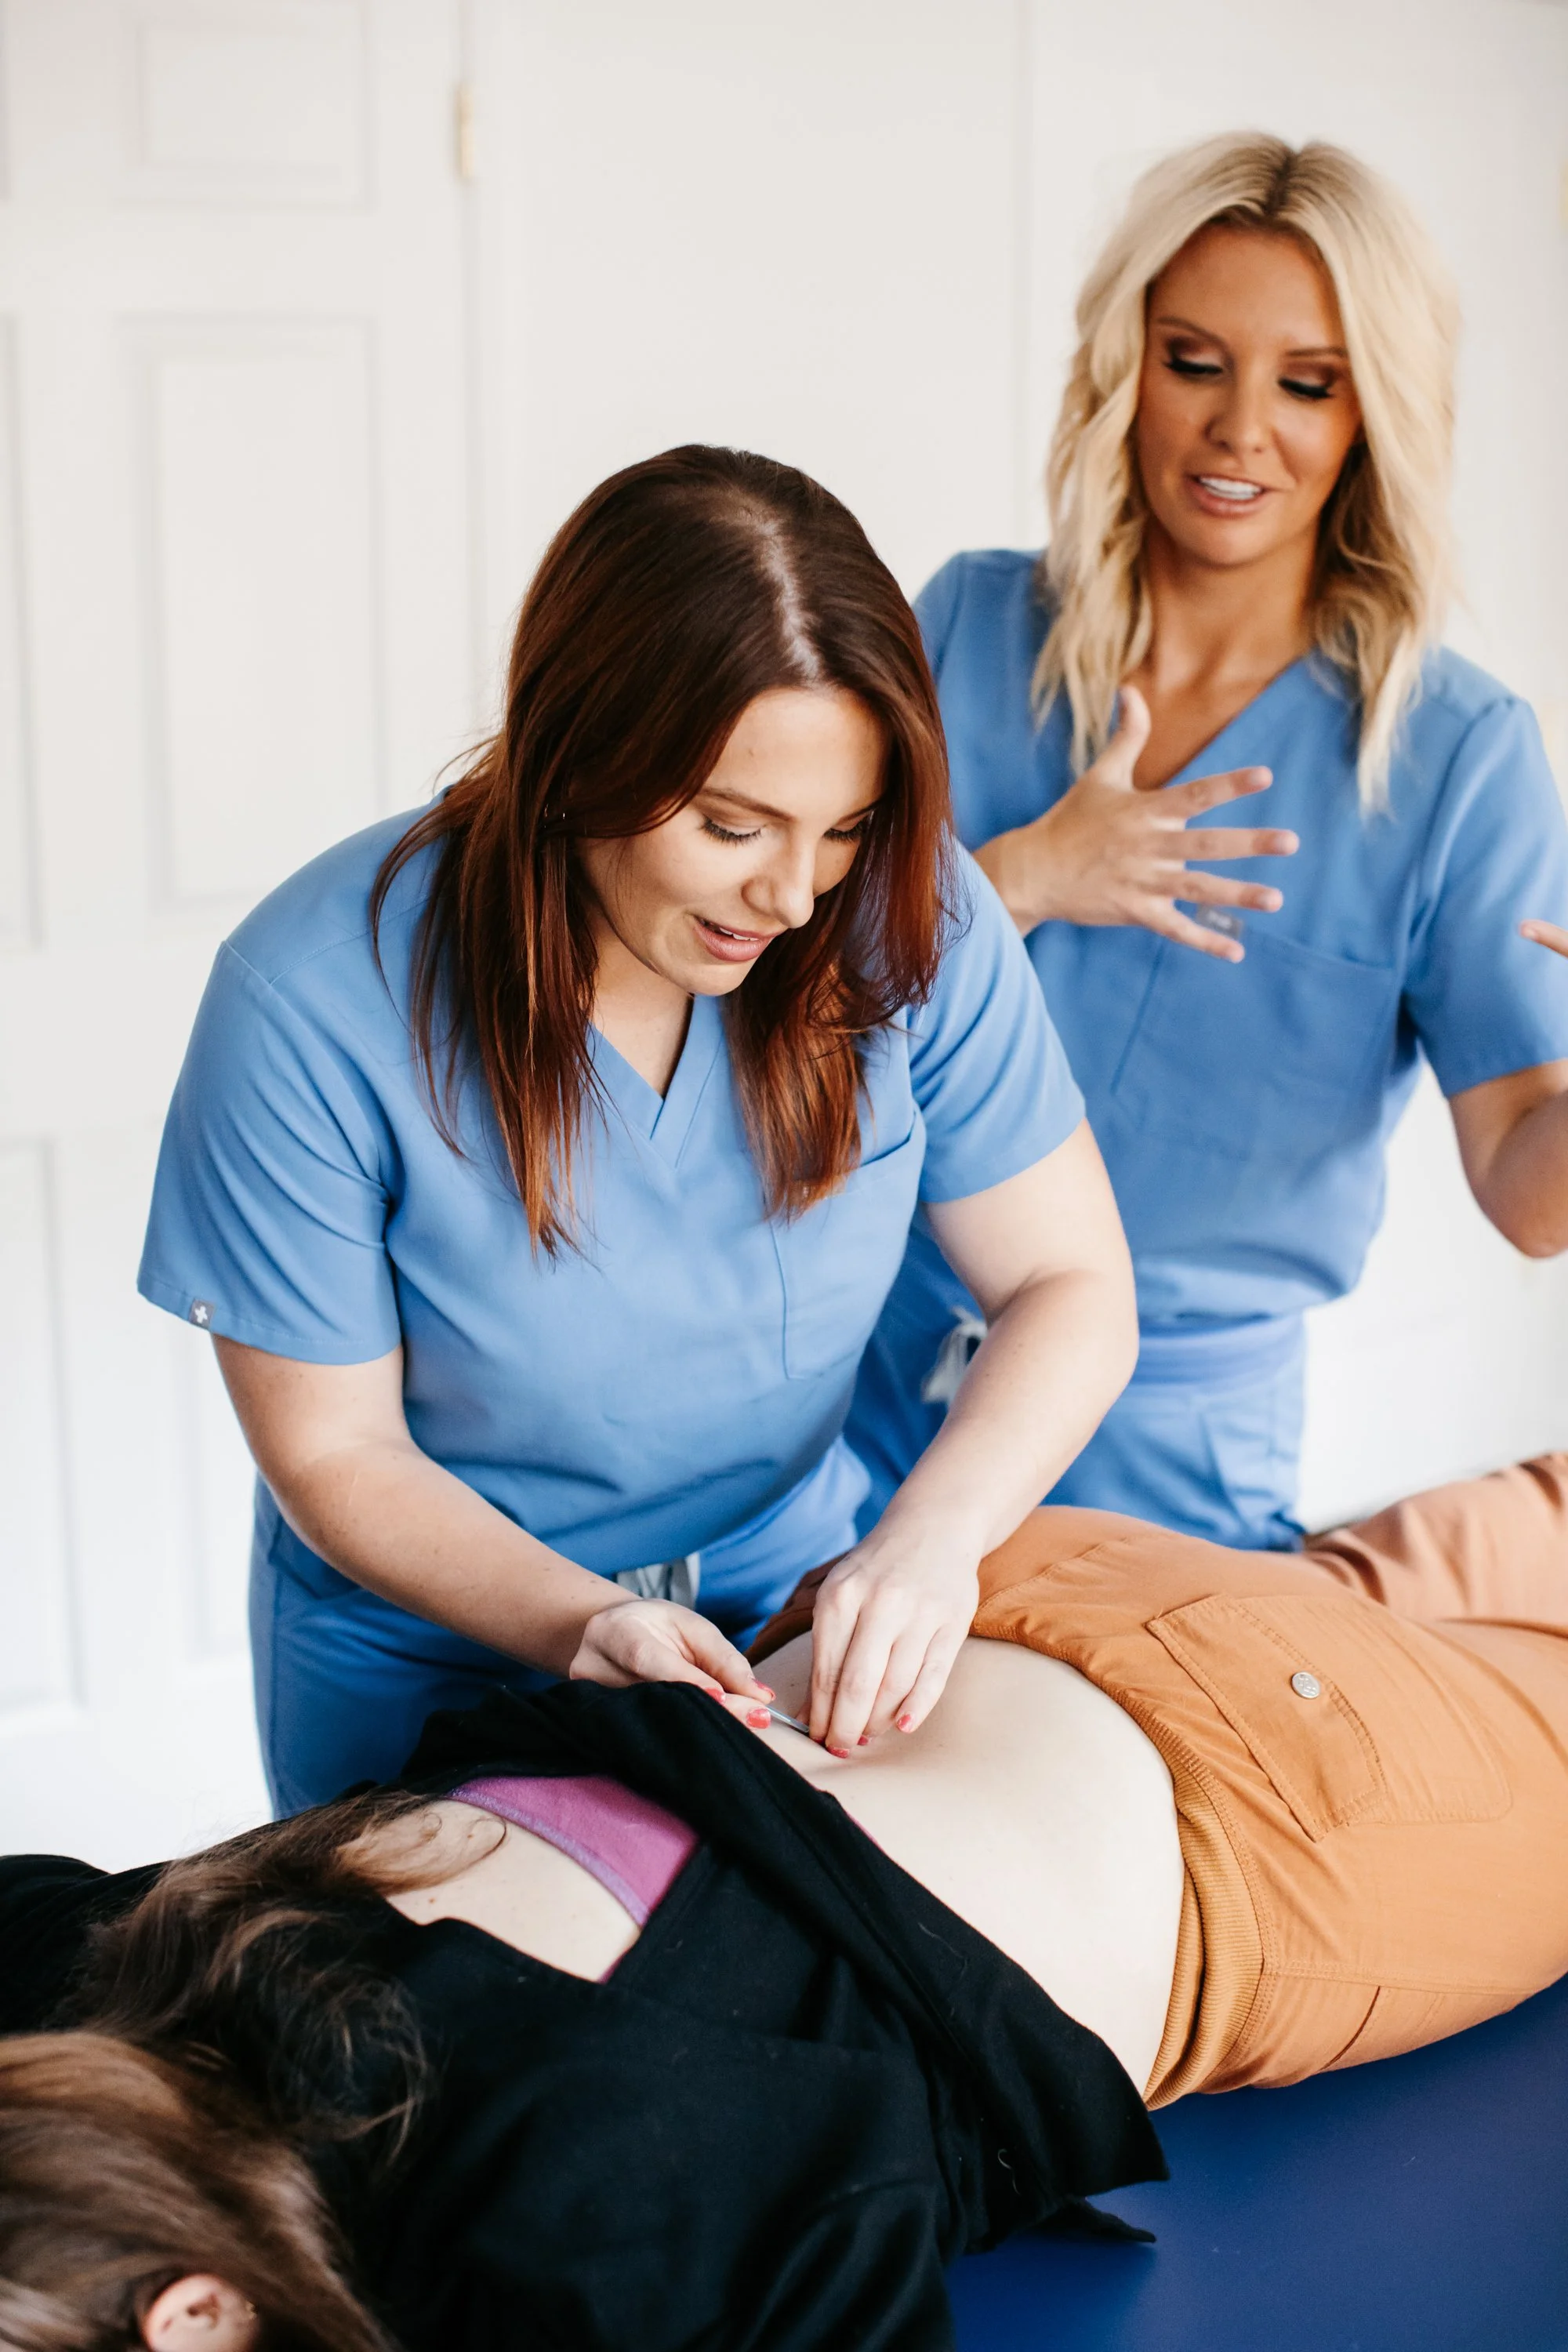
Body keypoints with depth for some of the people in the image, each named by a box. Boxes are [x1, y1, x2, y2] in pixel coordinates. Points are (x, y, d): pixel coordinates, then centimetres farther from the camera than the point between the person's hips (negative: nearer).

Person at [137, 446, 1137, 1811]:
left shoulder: (913, 919, -18)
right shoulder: (313, 1004, -25)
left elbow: (1072, 1284, -9)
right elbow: (333, 1452, -15)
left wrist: (935, 1533, -28)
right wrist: (574, 1620, -32)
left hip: (798, 1628, 2)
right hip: (431, 1664, -1)